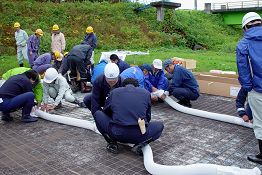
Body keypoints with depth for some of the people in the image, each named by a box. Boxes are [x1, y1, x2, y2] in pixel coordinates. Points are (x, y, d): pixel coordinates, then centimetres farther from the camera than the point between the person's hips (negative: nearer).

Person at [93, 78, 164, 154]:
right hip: (139, 136, 0)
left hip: (116, 133, 0)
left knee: (97, 114, 24)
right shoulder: (145, 93, 15)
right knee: (159, 125, 30)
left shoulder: (114, 92, 15)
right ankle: (140, 144, 5)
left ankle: (112, 143, 13)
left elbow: (106, 112, 28)